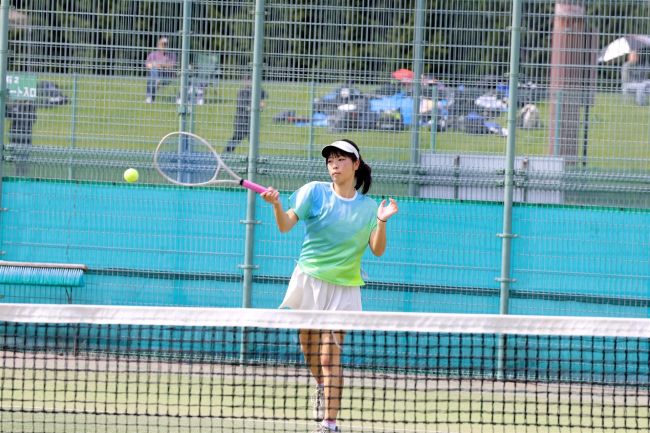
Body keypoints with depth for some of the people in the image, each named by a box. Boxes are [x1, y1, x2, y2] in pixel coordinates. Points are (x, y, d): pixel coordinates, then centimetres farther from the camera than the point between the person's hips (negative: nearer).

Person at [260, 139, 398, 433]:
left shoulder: (367, 206, 4)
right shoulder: (315, 192, -1)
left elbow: (377, 250, 2)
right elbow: (285, 225, -10)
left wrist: (381, 222, -15)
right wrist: (276, 204, -29)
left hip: (343, 287, -1)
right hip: (309, 279, 1)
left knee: (330, 356, -10)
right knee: (311, 354, 7)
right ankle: (323, 388, 37)